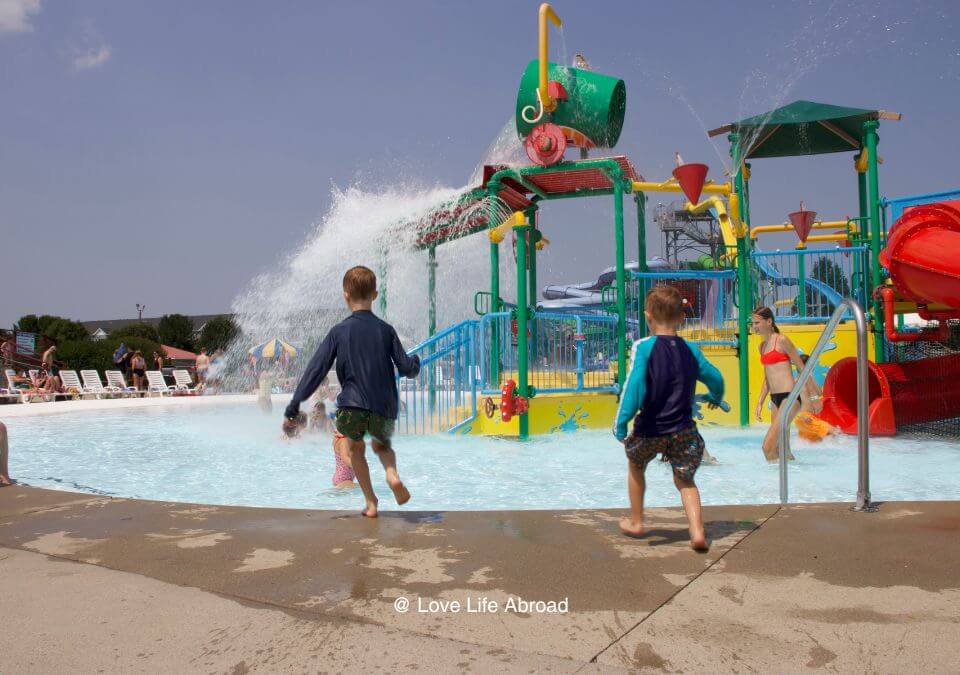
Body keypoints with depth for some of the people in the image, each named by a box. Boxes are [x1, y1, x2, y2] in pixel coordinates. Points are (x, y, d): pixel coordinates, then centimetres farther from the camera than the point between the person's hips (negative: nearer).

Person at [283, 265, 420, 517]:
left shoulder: (338, 331, 0)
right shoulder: (385, 329, 3)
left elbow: (315, 371, -1)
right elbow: (407, 368, 4)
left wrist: (293, 408, 3)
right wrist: (416, 362, 29)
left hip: (351, 407, -1)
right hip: (384, 410, 2)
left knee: (355, 448, 27)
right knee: (382, 445, 29)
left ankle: (370, 503, 18)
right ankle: (392, 474, -3)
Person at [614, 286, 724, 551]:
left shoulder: (643, 347, -12)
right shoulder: (690, 350, 4)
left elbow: (634, 387, -22)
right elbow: (716, 378, 17)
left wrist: (621, 423, -18)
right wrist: (715, 398, 38)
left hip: (650, 428, -3)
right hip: (683, 430, 3)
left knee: (635, 465, 25)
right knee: (685, 480, 18)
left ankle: (636, 522, 35)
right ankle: (697, 532, 1)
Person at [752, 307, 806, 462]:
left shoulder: (781, 340, -7)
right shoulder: (762, 346, 16)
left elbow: (802, 368, -5)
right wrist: (760, 403, 18)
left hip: (789, 396, -8)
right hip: (775, 399, 8)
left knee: (768, 446, -16)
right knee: (780, 448, 13)